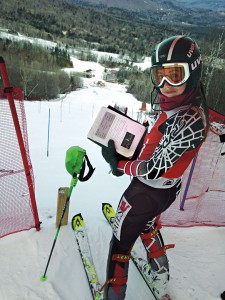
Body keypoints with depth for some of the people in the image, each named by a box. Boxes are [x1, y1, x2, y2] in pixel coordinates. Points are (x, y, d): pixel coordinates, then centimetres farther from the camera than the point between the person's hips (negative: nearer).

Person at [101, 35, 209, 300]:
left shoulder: (188, 121, -33)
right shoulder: (187, 105, -4)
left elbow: (155, 170, -29)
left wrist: (119, 164, -15)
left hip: (146, 192, -10)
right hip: (165, 188, 10)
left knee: (121, 243, 11)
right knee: (148, 228, 33)